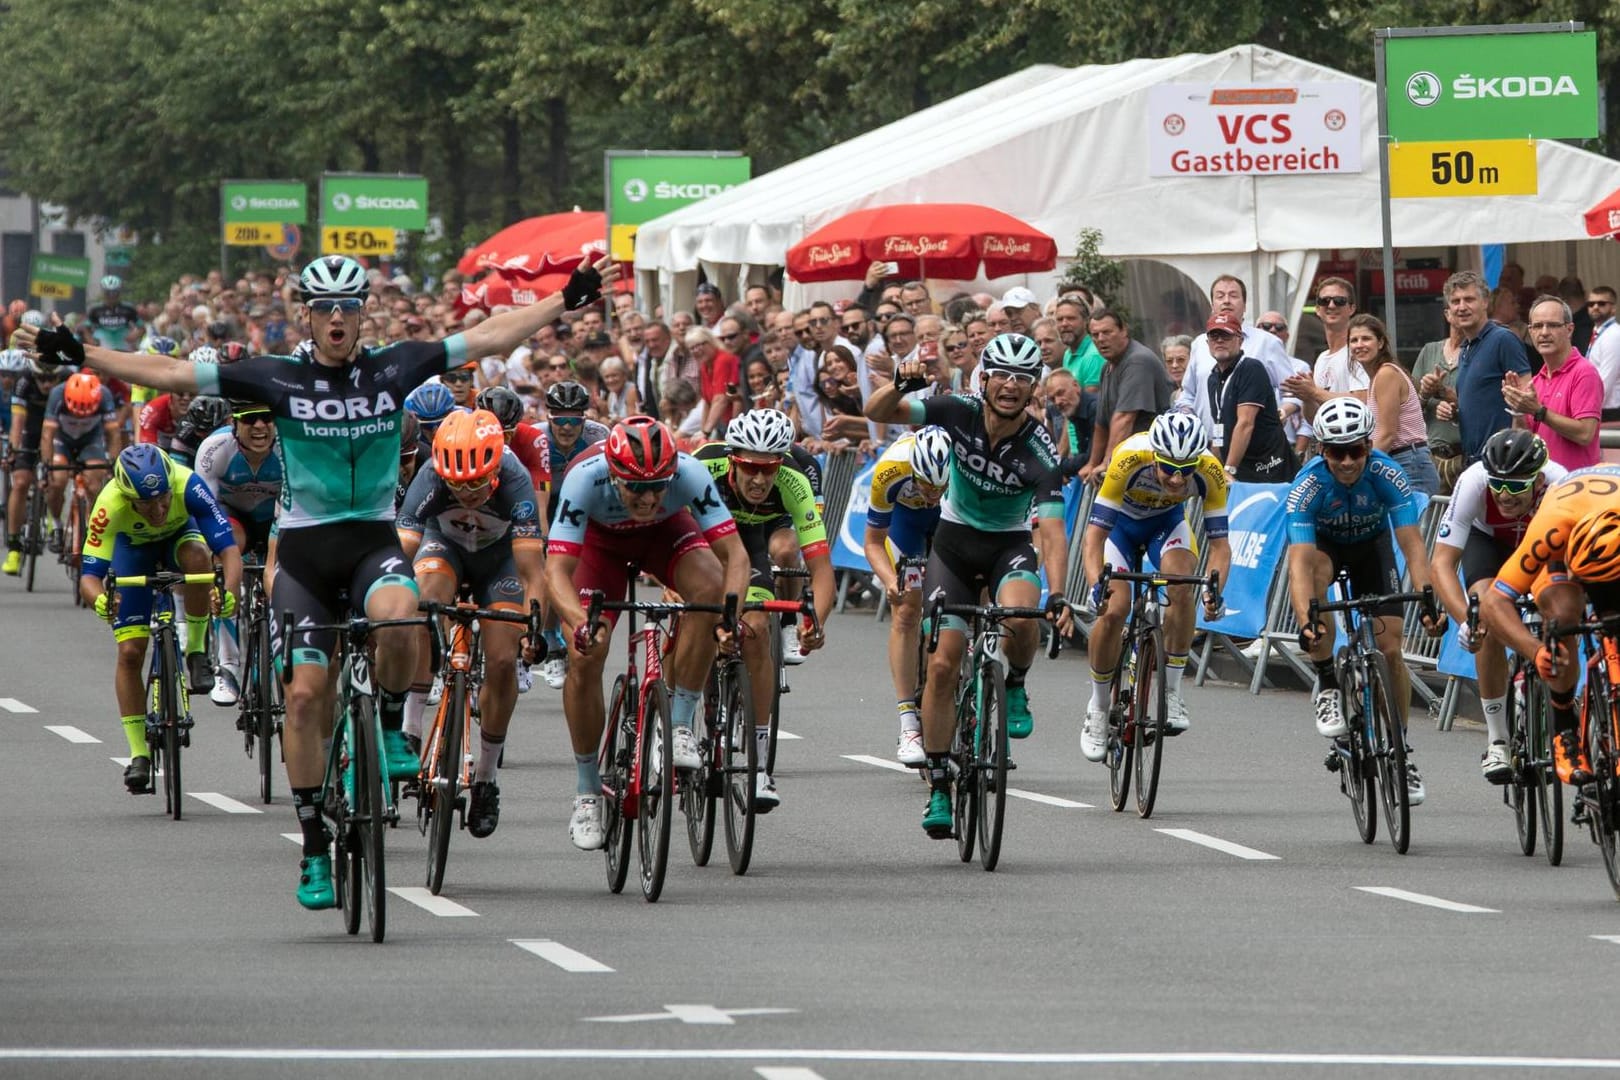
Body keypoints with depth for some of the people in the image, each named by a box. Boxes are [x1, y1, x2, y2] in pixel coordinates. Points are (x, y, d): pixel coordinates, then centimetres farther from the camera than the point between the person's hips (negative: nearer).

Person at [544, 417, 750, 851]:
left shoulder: (690, 473, -37)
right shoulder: (585, 479, -39)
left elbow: (735, 554, -35)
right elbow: (556, 571, -42)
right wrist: (580, 621, -61)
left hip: (666, 532, 1)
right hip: (600, 539, -1)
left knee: (710, 588, -31)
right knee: (584, 656, -16)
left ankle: (681, 725, -18)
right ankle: (588, 794, 3)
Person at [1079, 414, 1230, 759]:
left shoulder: (1210, 471, -32)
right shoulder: (1129, 460, -38)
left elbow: (1220, 542, -26)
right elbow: (1094, 535, -37)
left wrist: (1215, 589, -45)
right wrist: (1097, 584, -53)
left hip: (1167, 521, 1)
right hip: (1121, 521, -1)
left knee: (1182, 585, -28)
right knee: (1113, 608, -20)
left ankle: (1172, 691, -14)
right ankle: (1098, 707, 2)